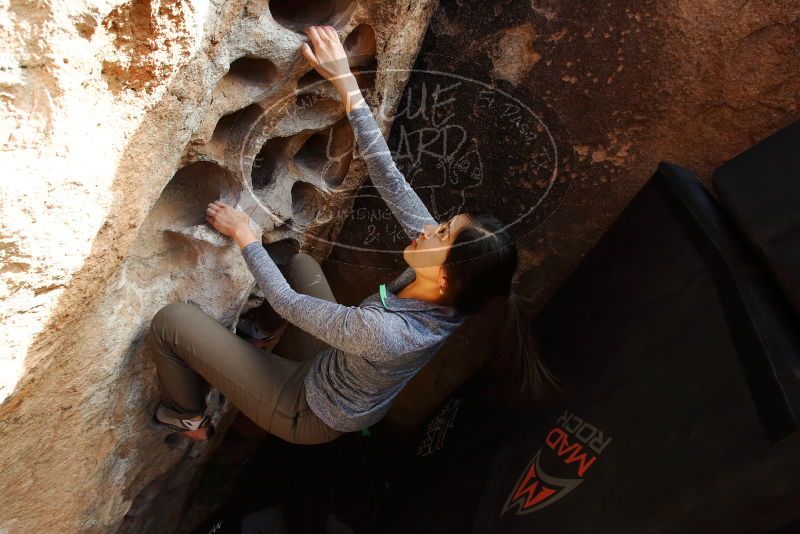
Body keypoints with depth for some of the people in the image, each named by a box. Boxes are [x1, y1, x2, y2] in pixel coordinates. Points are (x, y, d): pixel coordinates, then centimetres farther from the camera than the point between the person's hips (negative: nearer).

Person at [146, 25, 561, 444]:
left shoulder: (383, 332, -44)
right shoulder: (449, 296, -23)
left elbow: (288, 305, -28)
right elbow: (391, 180, -23)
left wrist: (244, 235, -15)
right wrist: (345, 81, -24)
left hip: (309, 414, -6)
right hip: (336, 376, 7)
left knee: (170, 321, -9)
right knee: (300, 262, 19)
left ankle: (189, 418, 20)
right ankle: (283, 359, 38)